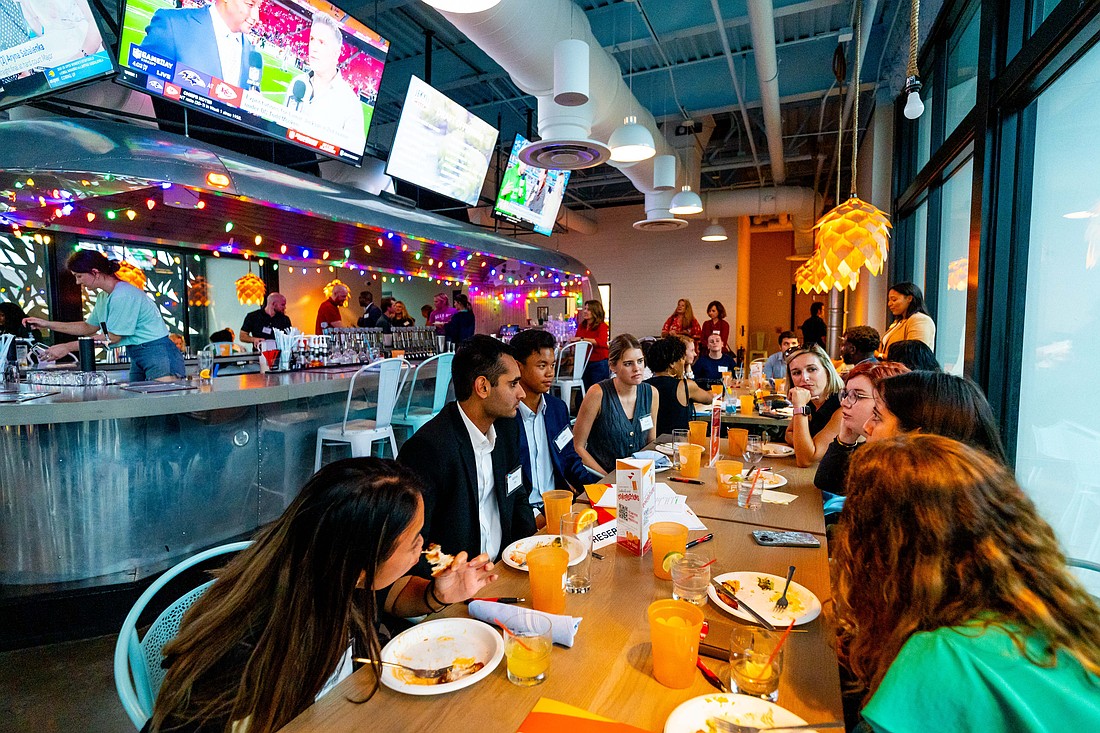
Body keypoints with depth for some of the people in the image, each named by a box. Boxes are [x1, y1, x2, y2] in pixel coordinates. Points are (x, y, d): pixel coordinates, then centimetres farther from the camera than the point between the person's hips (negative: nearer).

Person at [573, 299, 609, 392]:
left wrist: (582, 339, -28)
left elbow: (601, 342, -25)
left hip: (599, 364, -6)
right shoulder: (581, 326, 9)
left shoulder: (602, 326, -8)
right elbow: (576, 341, 21)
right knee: (585, 392, 9)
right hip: (584, 363, 6)